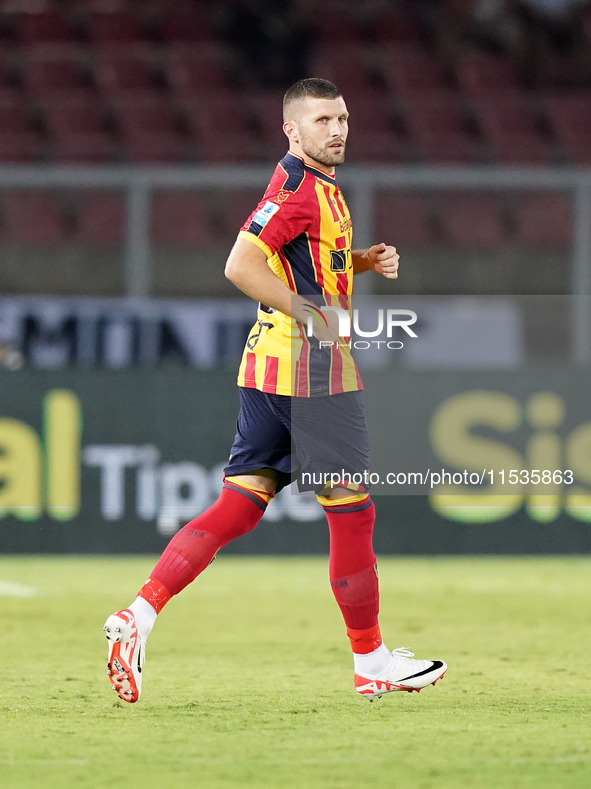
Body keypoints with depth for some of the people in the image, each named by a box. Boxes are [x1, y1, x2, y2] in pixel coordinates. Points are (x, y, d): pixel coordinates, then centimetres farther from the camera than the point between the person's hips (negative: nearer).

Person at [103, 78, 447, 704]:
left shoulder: (316, 185, 18)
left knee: (237, 507, 6)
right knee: (351, 511, 0)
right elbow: (241, 266, -23)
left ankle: (139, 616, -5)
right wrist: (314, 315, -20)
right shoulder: (301, 187, -14)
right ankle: (371, 662, 10)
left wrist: (360, 262, 15)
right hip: (312, 369, -10)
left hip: (267, 367, 10)